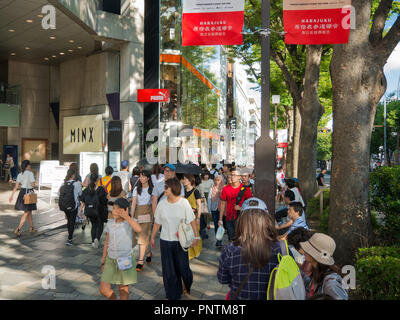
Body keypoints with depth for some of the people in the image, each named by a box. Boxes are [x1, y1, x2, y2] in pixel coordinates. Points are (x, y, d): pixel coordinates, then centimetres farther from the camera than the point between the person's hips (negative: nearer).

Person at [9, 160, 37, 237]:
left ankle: (32, 227, 31)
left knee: (29, 211, 20)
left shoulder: (20, 175, 6)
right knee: (26, 213, -1)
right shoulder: (30, 173, -13)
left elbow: (16, 186, 3)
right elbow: (33, 184, -17)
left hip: (22, 192, 7)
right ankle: (18, 229, -8)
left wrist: (12, 195, 7)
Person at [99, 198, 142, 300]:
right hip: (111, 260, 4)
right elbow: (107, 242, 10)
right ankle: (114, 299, 31)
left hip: (125, 261, -4)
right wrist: (103, 261, 13)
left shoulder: (129, 222, -12)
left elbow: (139, 230, -36)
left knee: (123, 291, 7)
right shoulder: (110, 223, 1)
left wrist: (126, 216, -32)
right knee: (104, 290, 2)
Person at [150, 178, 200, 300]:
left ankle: (187, 285, 39)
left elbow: (192, 221, -6)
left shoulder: (184, 203, -9)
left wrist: (196, 236, -10)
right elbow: (157, 222, 8)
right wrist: (152, 237, 13)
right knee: (169, 271, 6)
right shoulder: (162, 204, -2)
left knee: (183, 267, 6)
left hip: (181, 241, -2)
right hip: (165, 241, 2)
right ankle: (173, 295, 24)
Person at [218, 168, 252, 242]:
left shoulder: (245, 189, -5)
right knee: (231, 239, 8)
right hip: (229, 219, 2)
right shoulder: (226, 188, 2)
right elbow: (223, 204, 8)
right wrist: (220, 219, 6)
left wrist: (241, 207, -14)